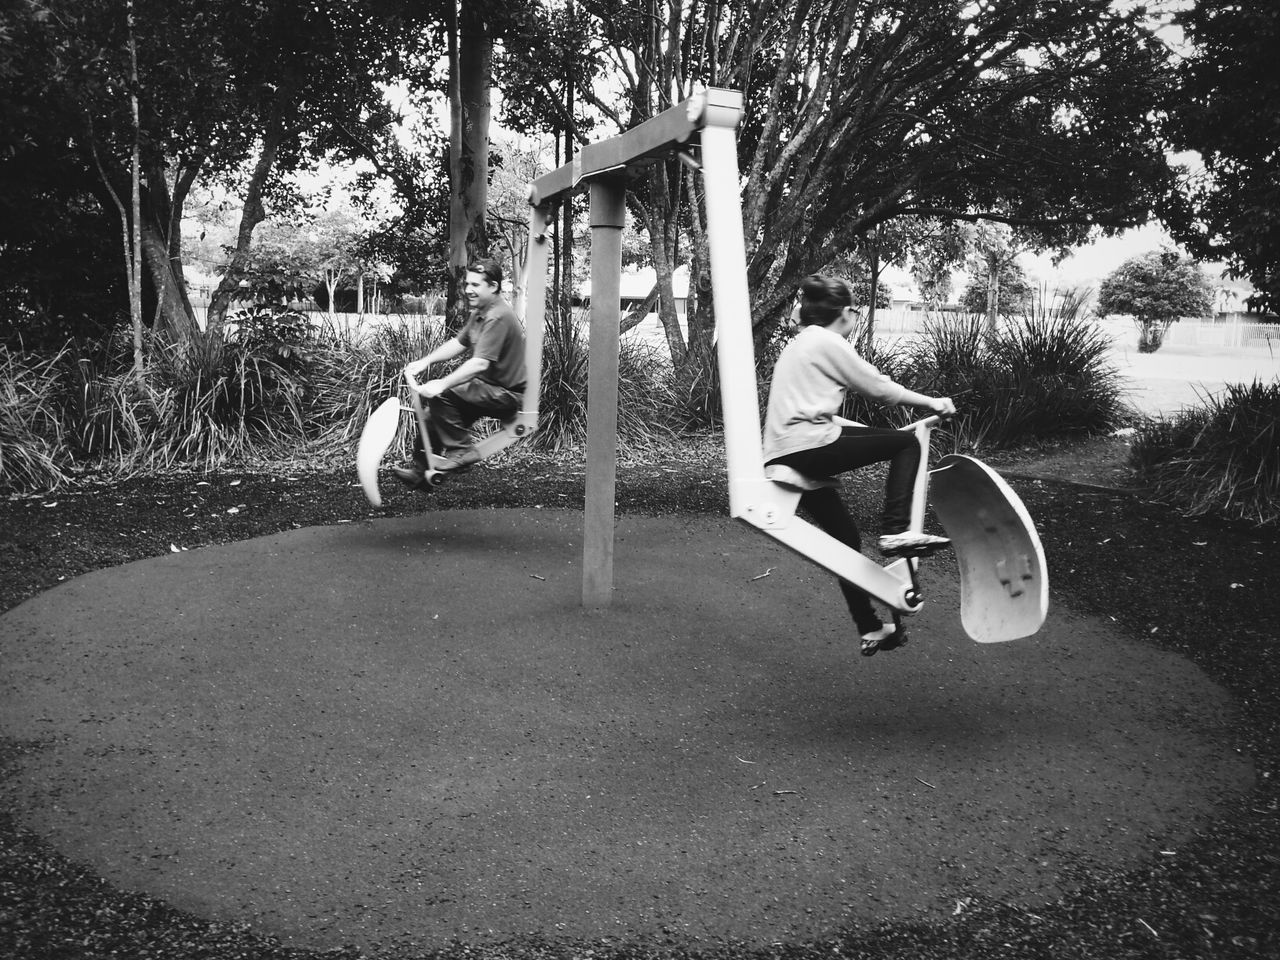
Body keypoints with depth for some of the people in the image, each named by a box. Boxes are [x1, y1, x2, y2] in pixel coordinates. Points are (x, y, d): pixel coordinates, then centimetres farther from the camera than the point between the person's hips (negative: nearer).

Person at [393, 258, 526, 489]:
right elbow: (458, 343, 17)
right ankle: (420, 470, 16)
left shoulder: (498, 318, -22)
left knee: (441, 395, -23)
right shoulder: (479, 312, 12)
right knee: (434, 413, 7)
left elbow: (480, 363, -30)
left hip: (506, 394, -10)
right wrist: (424, 361, 4)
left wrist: (442, 385, -34)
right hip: (489, 387, 10)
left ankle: (461, 450, -12)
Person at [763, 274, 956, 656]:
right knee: (907, 443, 0)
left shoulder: (798, 344, 24)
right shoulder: (829, 343, -4)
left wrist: (872, 431, 31)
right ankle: (896, 531, -11)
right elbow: (879, 387, -2)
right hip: (808, 449, -9)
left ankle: (870, 630, 22)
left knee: (846, 538, 17)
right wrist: (932, 402, 10)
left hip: (784, 457, 9)